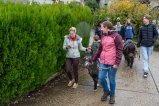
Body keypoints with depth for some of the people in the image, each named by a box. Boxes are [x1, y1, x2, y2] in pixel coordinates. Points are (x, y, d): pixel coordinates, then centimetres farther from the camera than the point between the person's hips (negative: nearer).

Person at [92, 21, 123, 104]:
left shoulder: (116, 36, -9)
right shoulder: (103, 37, 13)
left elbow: (119, 50, -12)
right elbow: (100, 49, 20)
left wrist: (117, 63, -18)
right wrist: (94, 59, 23)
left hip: (112, 63, -6)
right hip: (103, 62, 6)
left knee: (112, 80, 6)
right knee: (101, 78, 3)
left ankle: (112, 95, 28)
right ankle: (106, 91, 30)